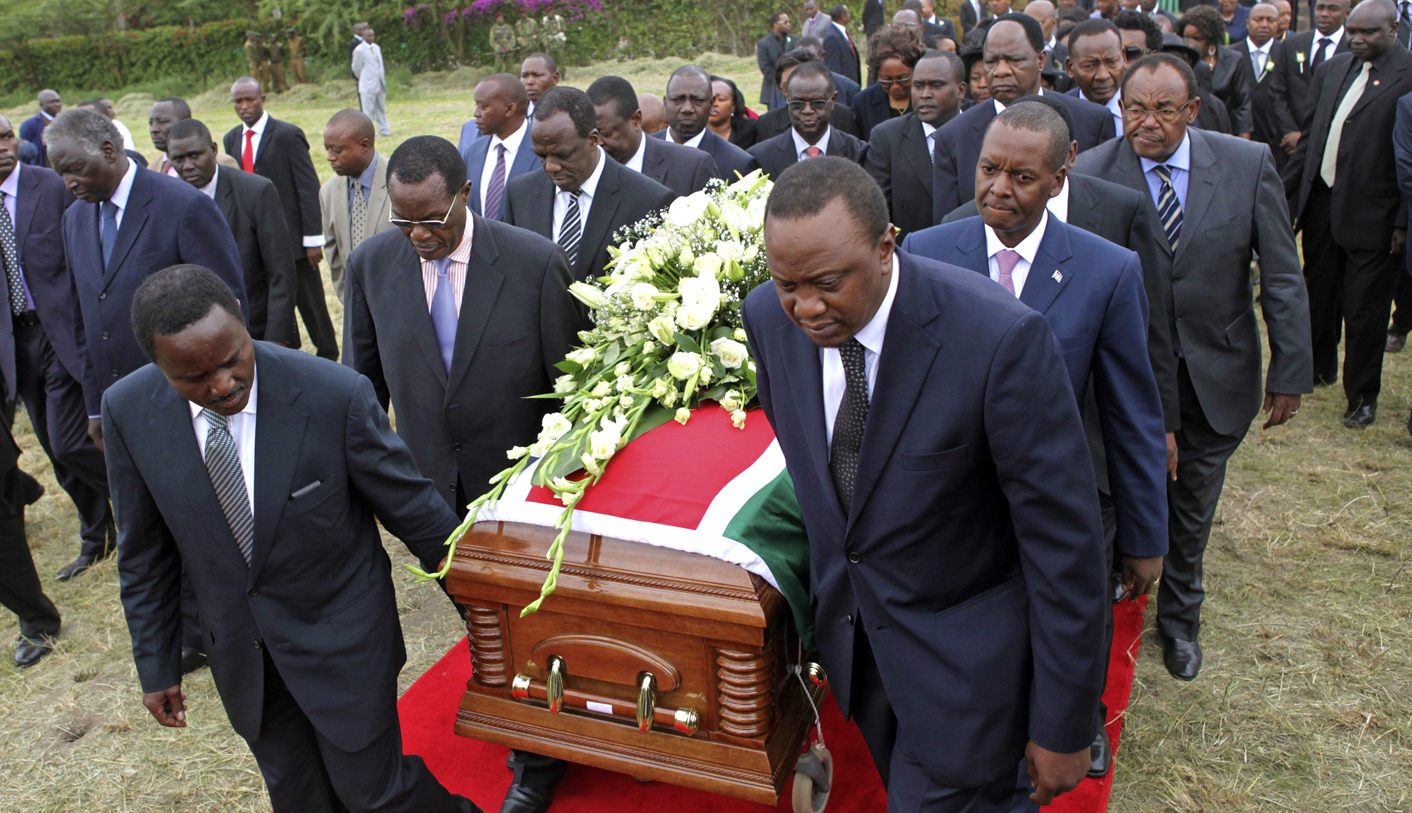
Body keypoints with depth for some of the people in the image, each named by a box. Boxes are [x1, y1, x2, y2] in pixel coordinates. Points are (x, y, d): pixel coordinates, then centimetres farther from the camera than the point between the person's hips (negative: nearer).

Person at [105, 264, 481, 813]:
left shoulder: (336, 394, -25)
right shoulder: (128, 411, -14)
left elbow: (413, 509, -13)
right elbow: (144, 554, 0)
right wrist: (156, 666, 7)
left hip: (342, 636, -3)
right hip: (239, 651, 4)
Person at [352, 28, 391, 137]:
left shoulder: (377, 47, 12)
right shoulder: (359, 50, -9)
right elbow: (356, 68, -1)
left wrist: (383, 81, 14)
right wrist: (363, 79, 11)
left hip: (380, 85, 7)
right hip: (368, 86, -7)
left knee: (381, 109, 12)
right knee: (368, 111, -4)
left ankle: (384, 130, 19)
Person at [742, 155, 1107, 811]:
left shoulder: (1000, 339, -28)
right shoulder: (770, 317, -11)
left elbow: (1064, 538, -21)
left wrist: (1063, 727, -15)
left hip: (966, 654, -5)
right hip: (847, 629, 6)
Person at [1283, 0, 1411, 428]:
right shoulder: (1333, 69, 8)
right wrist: (1286, 191, 13)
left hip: (1371, 215, -6)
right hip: (1321, 201, 6)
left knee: (1364, 311, 3)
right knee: (1318, 295, 19)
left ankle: (1363, 395, 19)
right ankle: (1320, 367, 40)